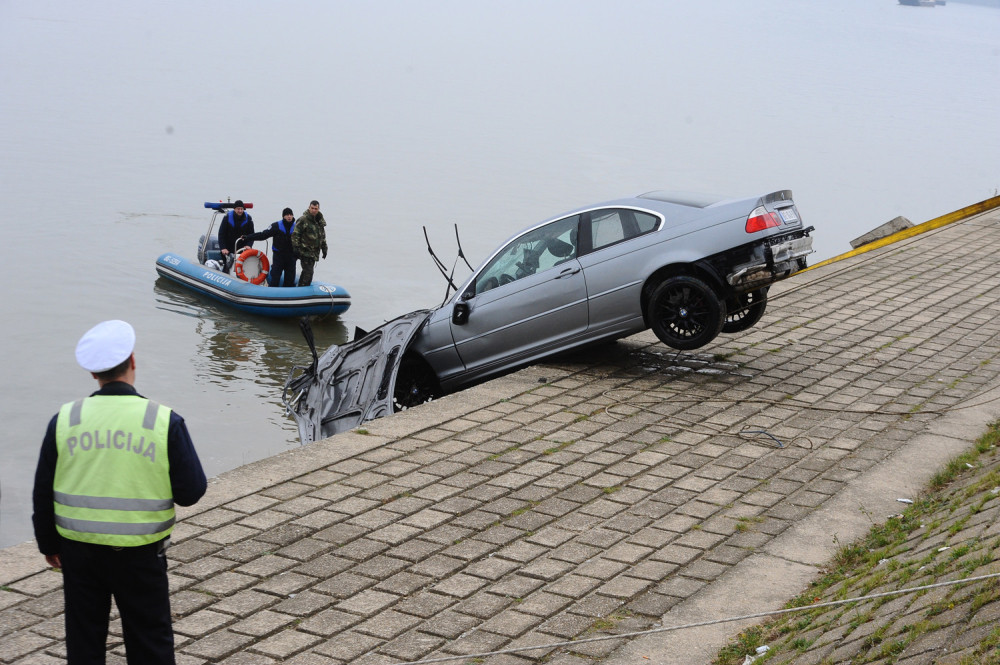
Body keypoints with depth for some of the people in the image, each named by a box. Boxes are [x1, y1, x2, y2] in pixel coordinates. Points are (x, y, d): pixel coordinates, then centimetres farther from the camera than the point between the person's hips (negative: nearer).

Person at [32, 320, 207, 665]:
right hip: (140, 554, -2)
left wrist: (48, 544, 15)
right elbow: (191, 491, -9)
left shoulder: (64, 420, -5)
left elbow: (43, 493, 2)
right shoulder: (165, 422, -12)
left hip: (79, 549, 2)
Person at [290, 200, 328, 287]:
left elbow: (323, 236, 24)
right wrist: (296, 247, -17)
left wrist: (324, 248, 21)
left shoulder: (320, 221, 13)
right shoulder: (303, 220, -11)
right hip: (305, 251, -8)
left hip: (314, 252, 8)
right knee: (308, 272, -14)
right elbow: (295, 234, -11)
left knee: (307, 272, 14)